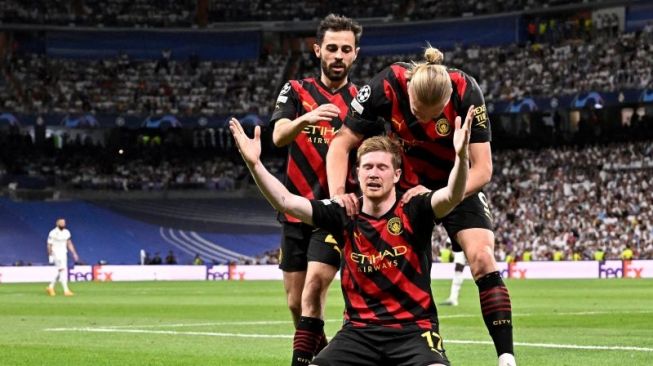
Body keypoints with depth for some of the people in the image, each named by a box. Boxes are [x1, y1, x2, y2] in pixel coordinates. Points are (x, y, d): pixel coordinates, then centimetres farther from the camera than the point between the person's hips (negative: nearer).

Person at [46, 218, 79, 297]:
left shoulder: (66, 232, 7)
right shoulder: (53, 233, -12)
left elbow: (69, 244, 13)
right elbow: (49, 245, -8)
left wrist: (74, 253, 7)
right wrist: (50, 256, -11)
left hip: (64, 254, 7)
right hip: (56, 254, -7)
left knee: (59, 272, 12)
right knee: (63, 270, -15)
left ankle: (51, 287, 28)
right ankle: (66, 290, -16)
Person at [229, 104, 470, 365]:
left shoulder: (414, 213, -4)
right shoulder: (344, 216, 3)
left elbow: (452, 196, -23)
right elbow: (285, 201, -3)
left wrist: (461, 156, -42)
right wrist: (254, 164, -17)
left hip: (413, 329, -3)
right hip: (360, 331, 3)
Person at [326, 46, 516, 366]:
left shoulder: (466, 91, -29)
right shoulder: (387, 86, -27)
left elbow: (482, 169, -26)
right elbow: (341, 143, -18)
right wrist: (338, 192, -34)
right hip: (404, 184, 1)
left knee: (482, 259, -19)